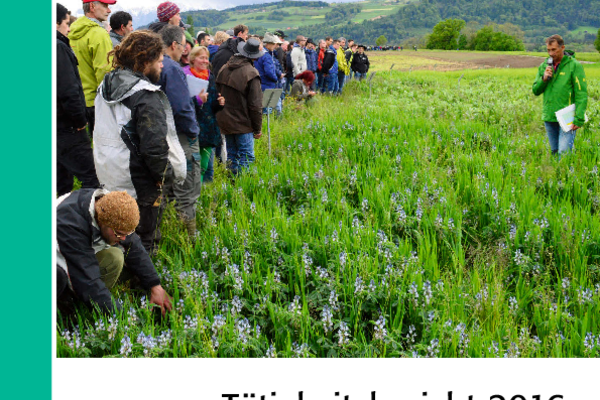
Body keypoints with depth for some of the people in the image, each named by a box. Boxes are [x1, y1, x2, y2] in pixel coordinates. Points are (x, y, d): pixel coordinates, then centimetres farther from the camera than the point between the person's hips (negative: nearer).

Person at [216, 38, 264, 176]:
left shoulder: (225, 68, 4)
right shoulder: (251, 74, -16)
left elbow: (217, 93, 13)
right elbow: (255, 105, -14)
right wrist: (258, 129, -5)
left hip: (224, 121, 7)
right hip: (242, 123, -7)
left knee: (232, 154, 17)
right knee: (247, 156, -1)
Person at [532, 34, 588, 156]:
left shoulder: (574, 66, -6)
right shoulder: (544, 66, 10)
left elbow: (582, 94, -8)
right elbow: (536, 91, 12)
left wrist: (579, 119, -15)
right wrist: (544, 79, -8)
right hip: (549, 118, 5)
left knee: (564, 152, -13)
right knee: (554, 152, 12)